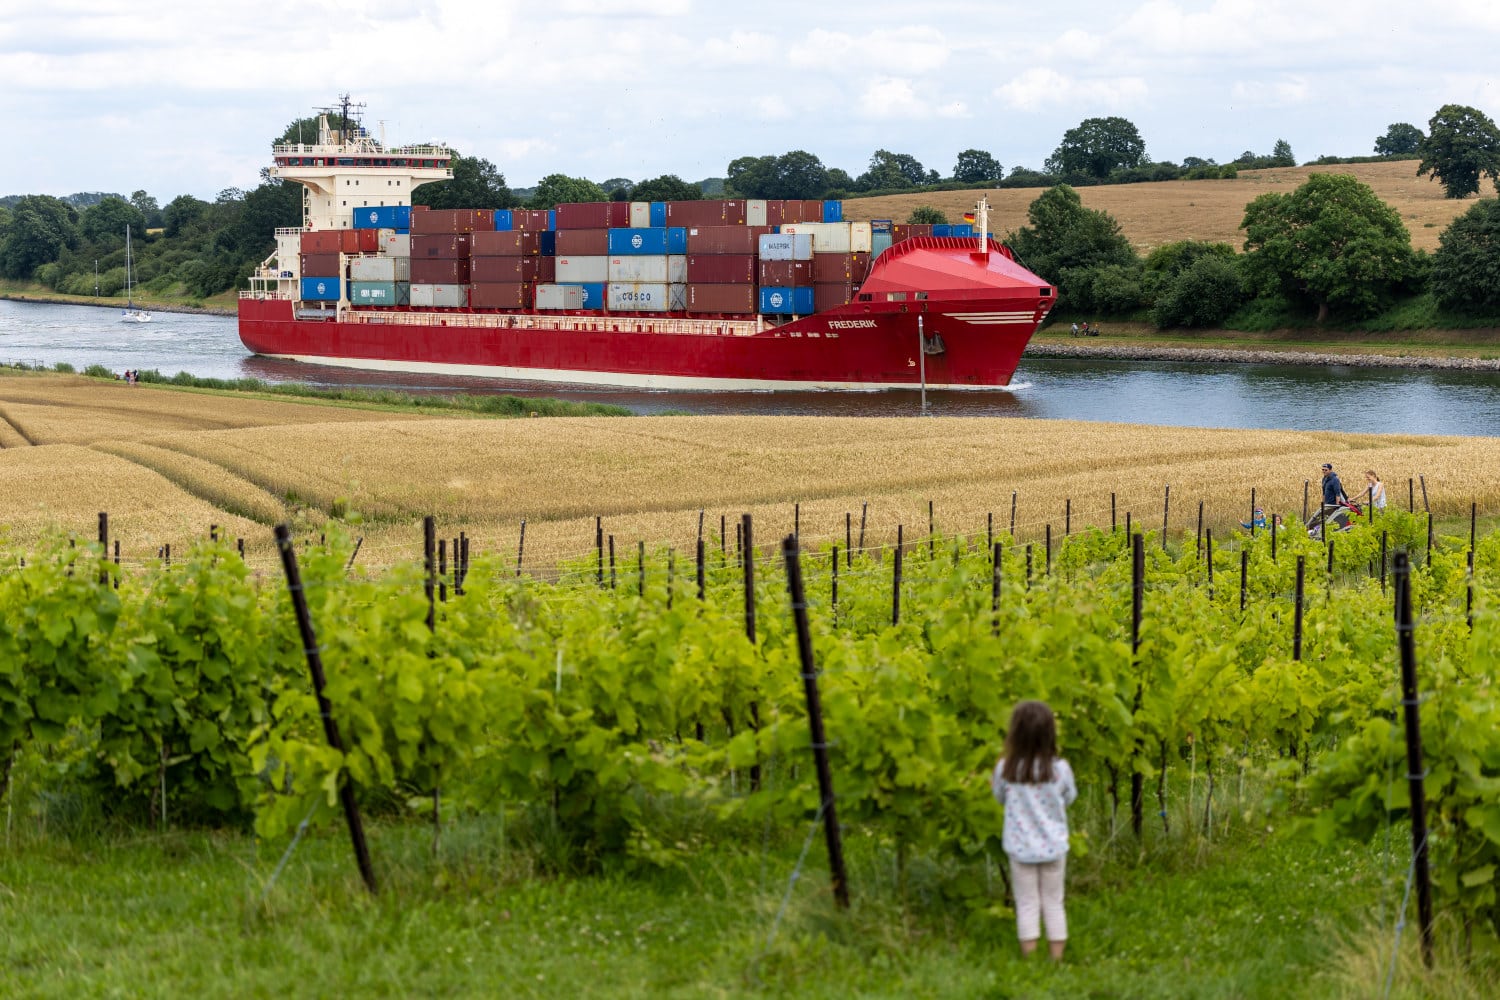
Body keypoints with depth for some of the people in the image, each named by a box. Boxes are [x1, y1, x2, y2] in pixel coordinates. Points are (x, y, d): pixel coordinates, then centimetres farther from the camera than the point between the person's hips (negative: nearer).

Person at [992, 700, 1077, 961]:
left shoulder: (1005, 769, -15)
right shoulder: (1060, 769, -14)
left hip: (1021, 848, -1)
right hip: (1053, 846, 1)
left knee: (1027, 905, 9)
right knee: (1053, 904, 14)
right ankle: (1057, 960, 15)